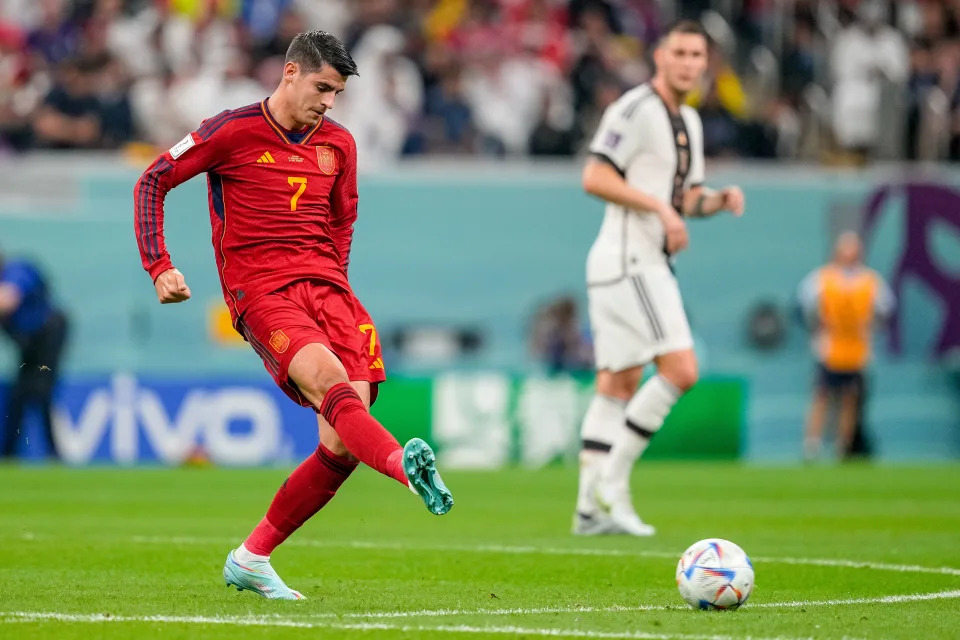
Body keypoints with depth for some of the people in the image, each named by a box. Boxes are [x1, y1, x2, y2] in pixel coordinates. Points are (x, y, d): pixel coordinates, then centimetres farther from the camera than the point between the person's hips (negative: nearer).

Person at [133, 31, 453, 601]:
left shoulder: (338, 144, 16)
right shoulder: (233, 132, 1)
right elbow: (153, 182, 5)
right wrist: (159, 268, -3)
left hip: (325, 288, 5)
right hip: (260, 291, -5)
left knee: (341, 444, -10)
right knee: (330, 379, -33)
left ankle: (251, 559, 4)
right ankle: (406, 466, -61)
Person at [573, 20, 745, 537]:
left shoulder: (689, 122, 19)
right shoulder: (636, 110, -11)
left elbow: (686, 199, 25)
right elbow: (594, 178, -17)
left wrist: (718, 200, 4)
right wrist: (659, 206, -21)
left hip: (648, 263, 10)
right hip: (628, 258, -10)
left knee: (619, 385, 7)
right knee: (680, 369, -16)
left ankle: (591, 508, 8)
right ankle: (612, 478, -11)